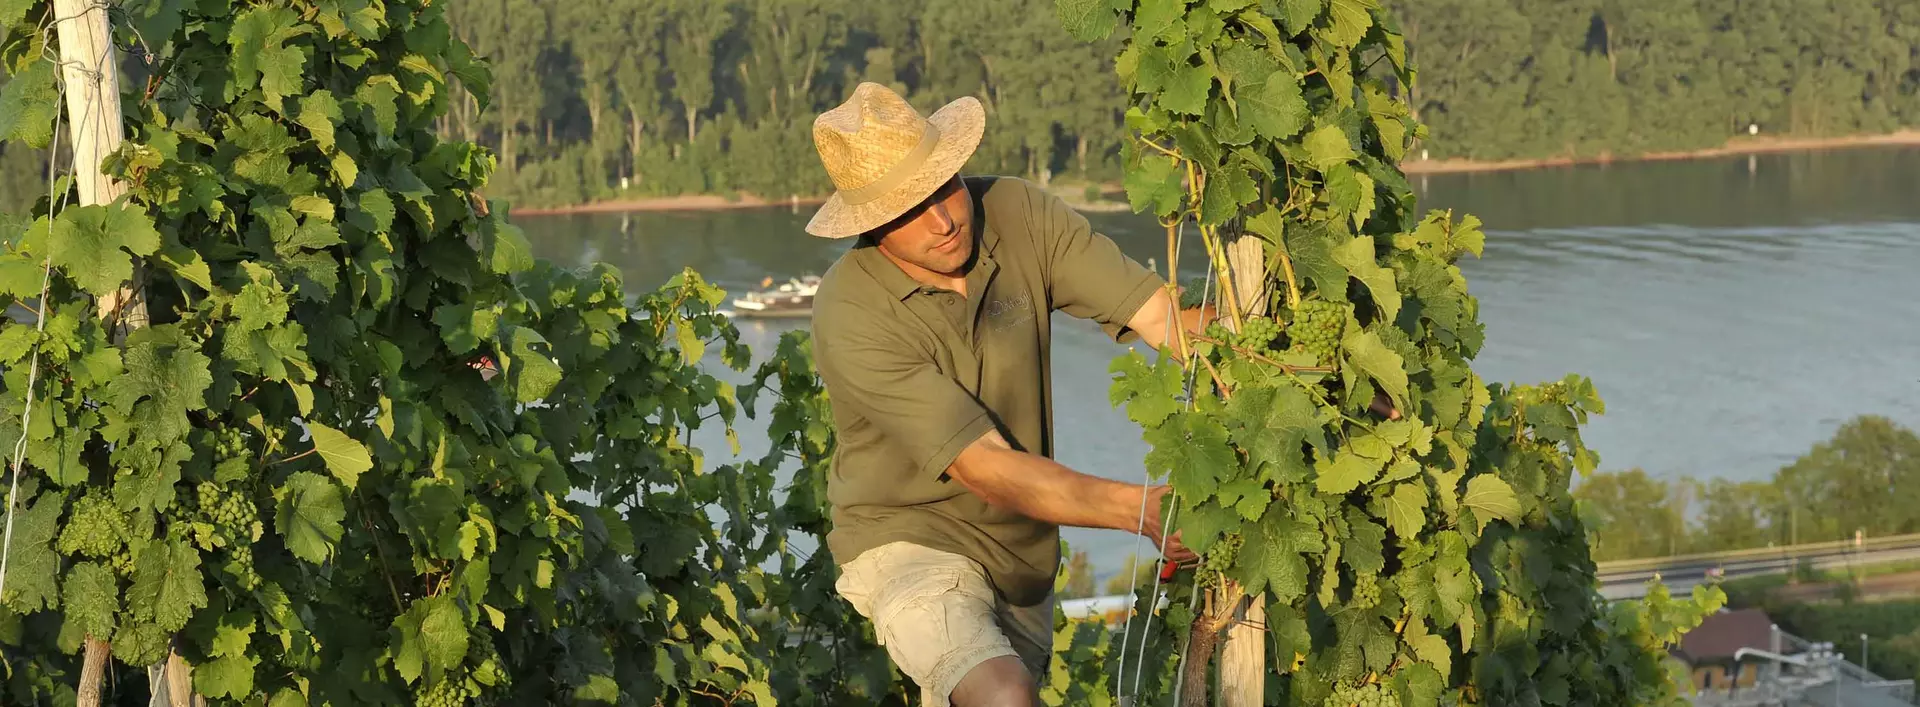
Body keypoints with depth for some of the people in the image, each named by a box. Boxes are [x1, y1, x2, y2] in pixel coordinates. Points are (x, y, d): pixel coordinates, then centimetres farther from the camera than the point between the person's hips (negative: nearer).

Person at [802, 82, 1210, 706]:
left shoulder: (1020, 215, -14)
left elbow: (1166, 316, -19)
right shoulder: (850, 315, -28)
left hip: (1025, 550, 6)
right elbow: (987, 471, -30)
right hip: (910, 535, -6)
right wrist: (1140, 508, -41)